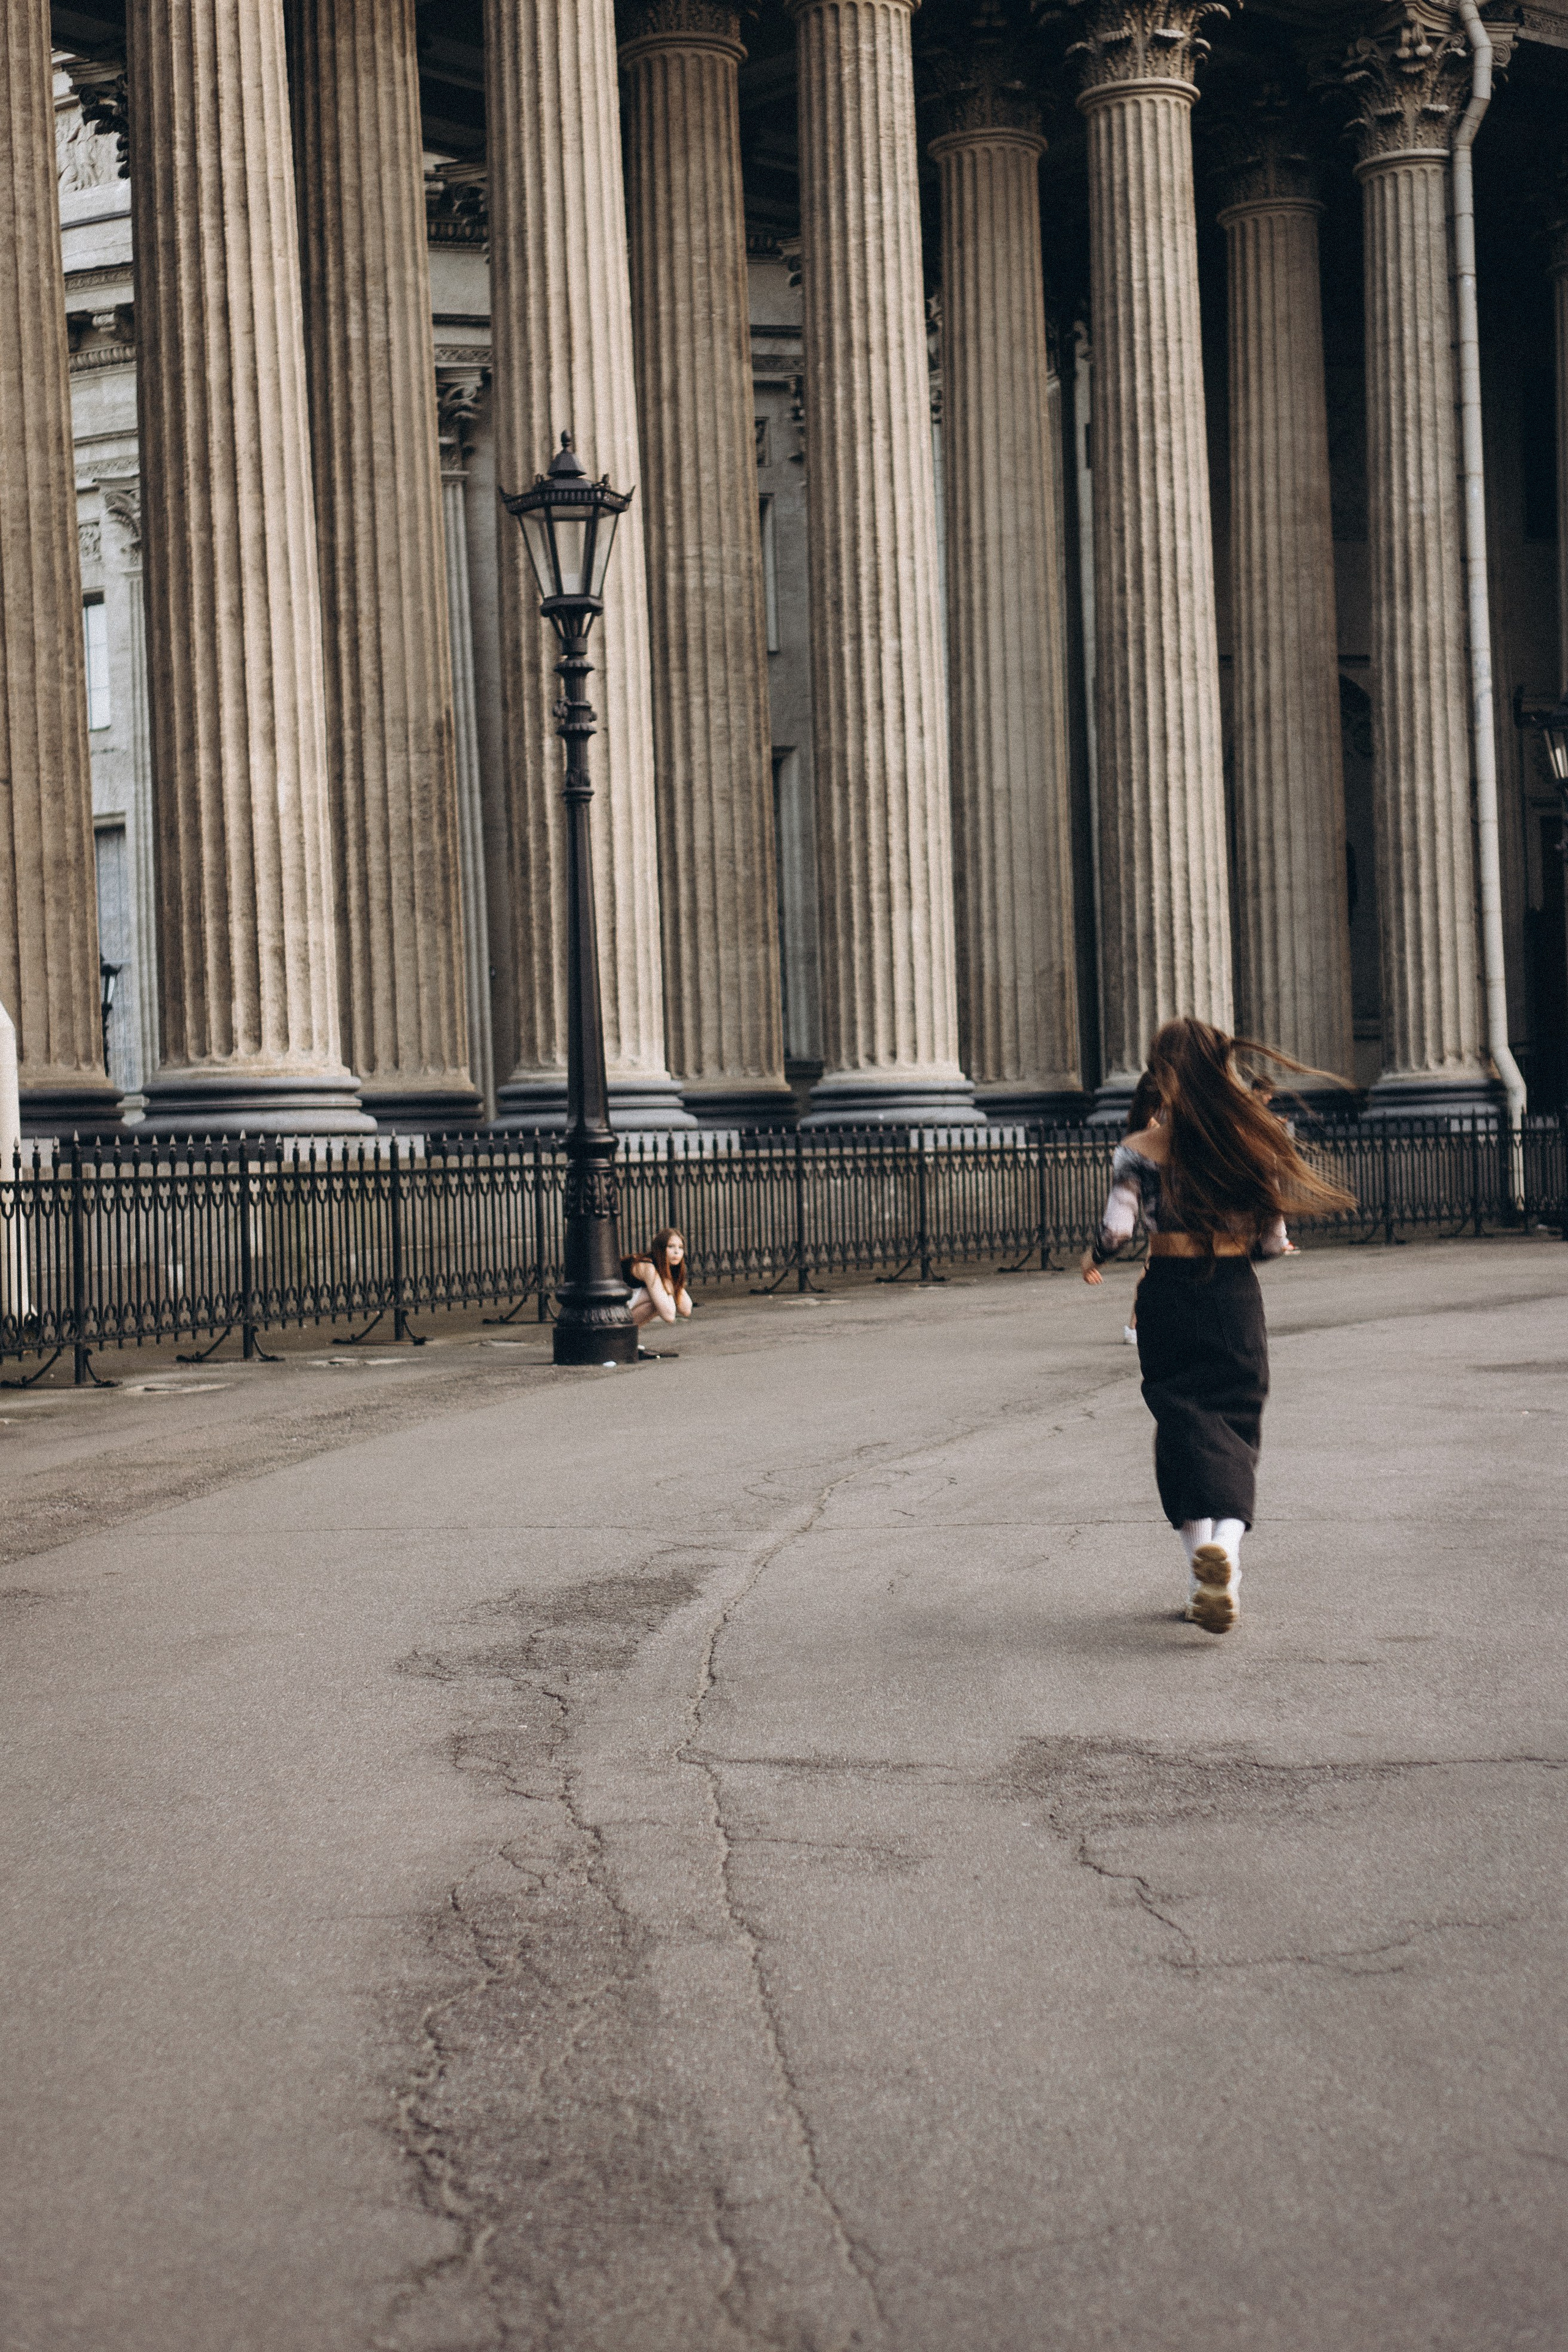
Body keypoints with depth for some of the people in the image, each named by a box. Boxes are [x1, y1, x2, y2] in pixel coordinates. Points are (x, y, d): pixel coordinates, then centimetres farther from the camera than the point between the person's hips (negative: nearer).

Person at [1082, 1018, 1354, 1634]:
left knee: (1185, 1423, 9)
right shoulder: (1254, 1141, 0)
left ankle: (1201, 1561, -1)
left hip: (1169, 1297, -1)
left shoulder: (1142, 1149, -7)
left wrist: (1093, 1260, 6)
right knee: (1234, 1429, 7)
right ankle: (1226, 1548, -18)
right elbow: (1273, 1242, 2)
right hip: (1236, 1298, 1)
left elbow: (1116, 1230, -15)